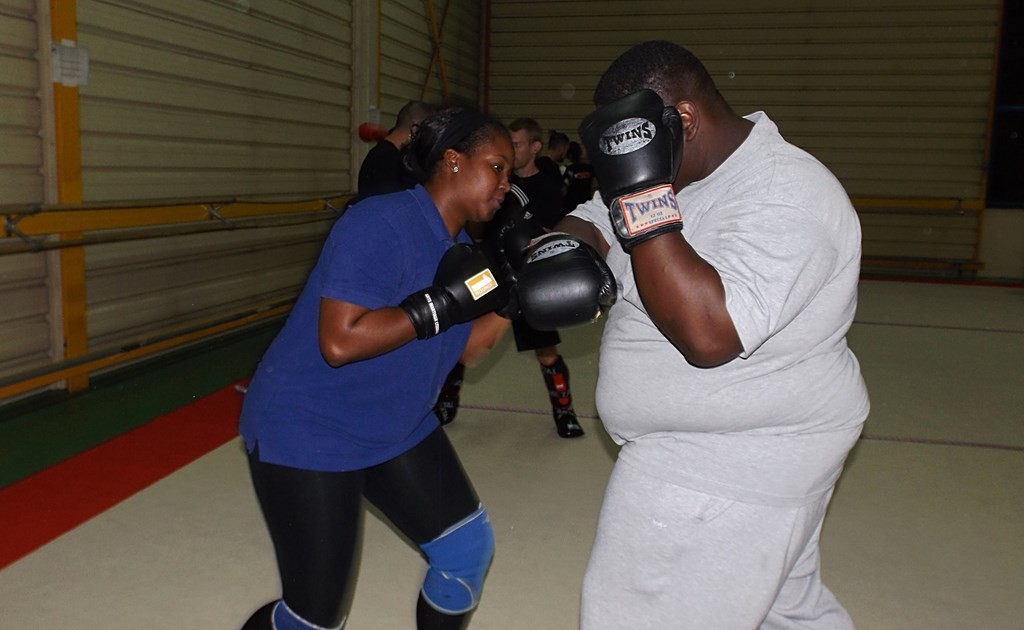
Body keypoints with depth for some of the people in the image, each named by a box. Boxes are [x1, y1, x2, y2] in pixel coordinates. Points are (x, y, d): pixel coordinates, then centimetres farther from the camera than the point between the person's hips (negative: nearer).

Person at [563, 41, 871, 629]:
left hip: (746, 465, -9)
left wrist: (642, 192, -35)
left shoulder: (785, 197, -26)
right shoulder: (667, 169, 1)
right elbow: (588, 225, 3)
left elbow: (707, 334, -36)